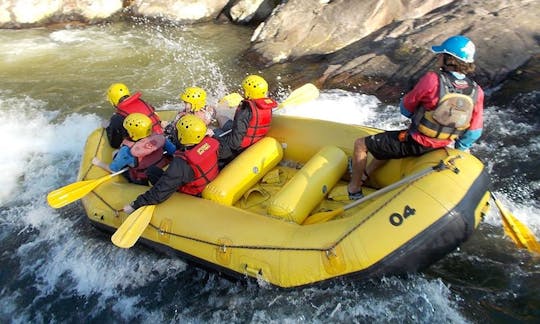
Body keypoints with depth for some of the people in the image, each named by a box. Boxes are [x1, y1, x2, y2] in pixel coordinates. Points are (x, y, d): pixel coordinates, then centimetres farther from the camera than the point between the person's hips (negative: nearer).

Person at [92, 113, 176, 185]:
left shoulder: (127, 150, -29)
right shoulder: (159, 138, -22)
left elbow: (113, 169, -15)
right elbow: (174, 151, -8)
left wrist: (99, 163, 4)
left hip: (141, 182, -4)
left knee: (115, 153, 12)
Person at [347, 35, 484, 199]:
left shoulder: (432, 79, -23)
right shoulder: (477, 92, -7)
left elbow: (405, 109, -9)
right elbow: (475, 132, 1)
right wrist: (459, 149, 19)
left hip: (414, 144, -7)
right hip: (439, 147, 7)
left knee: (360, 144, 9)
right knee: (388, 141, 33)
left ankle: (354, 189, 21)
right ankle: (364, 174, 43)